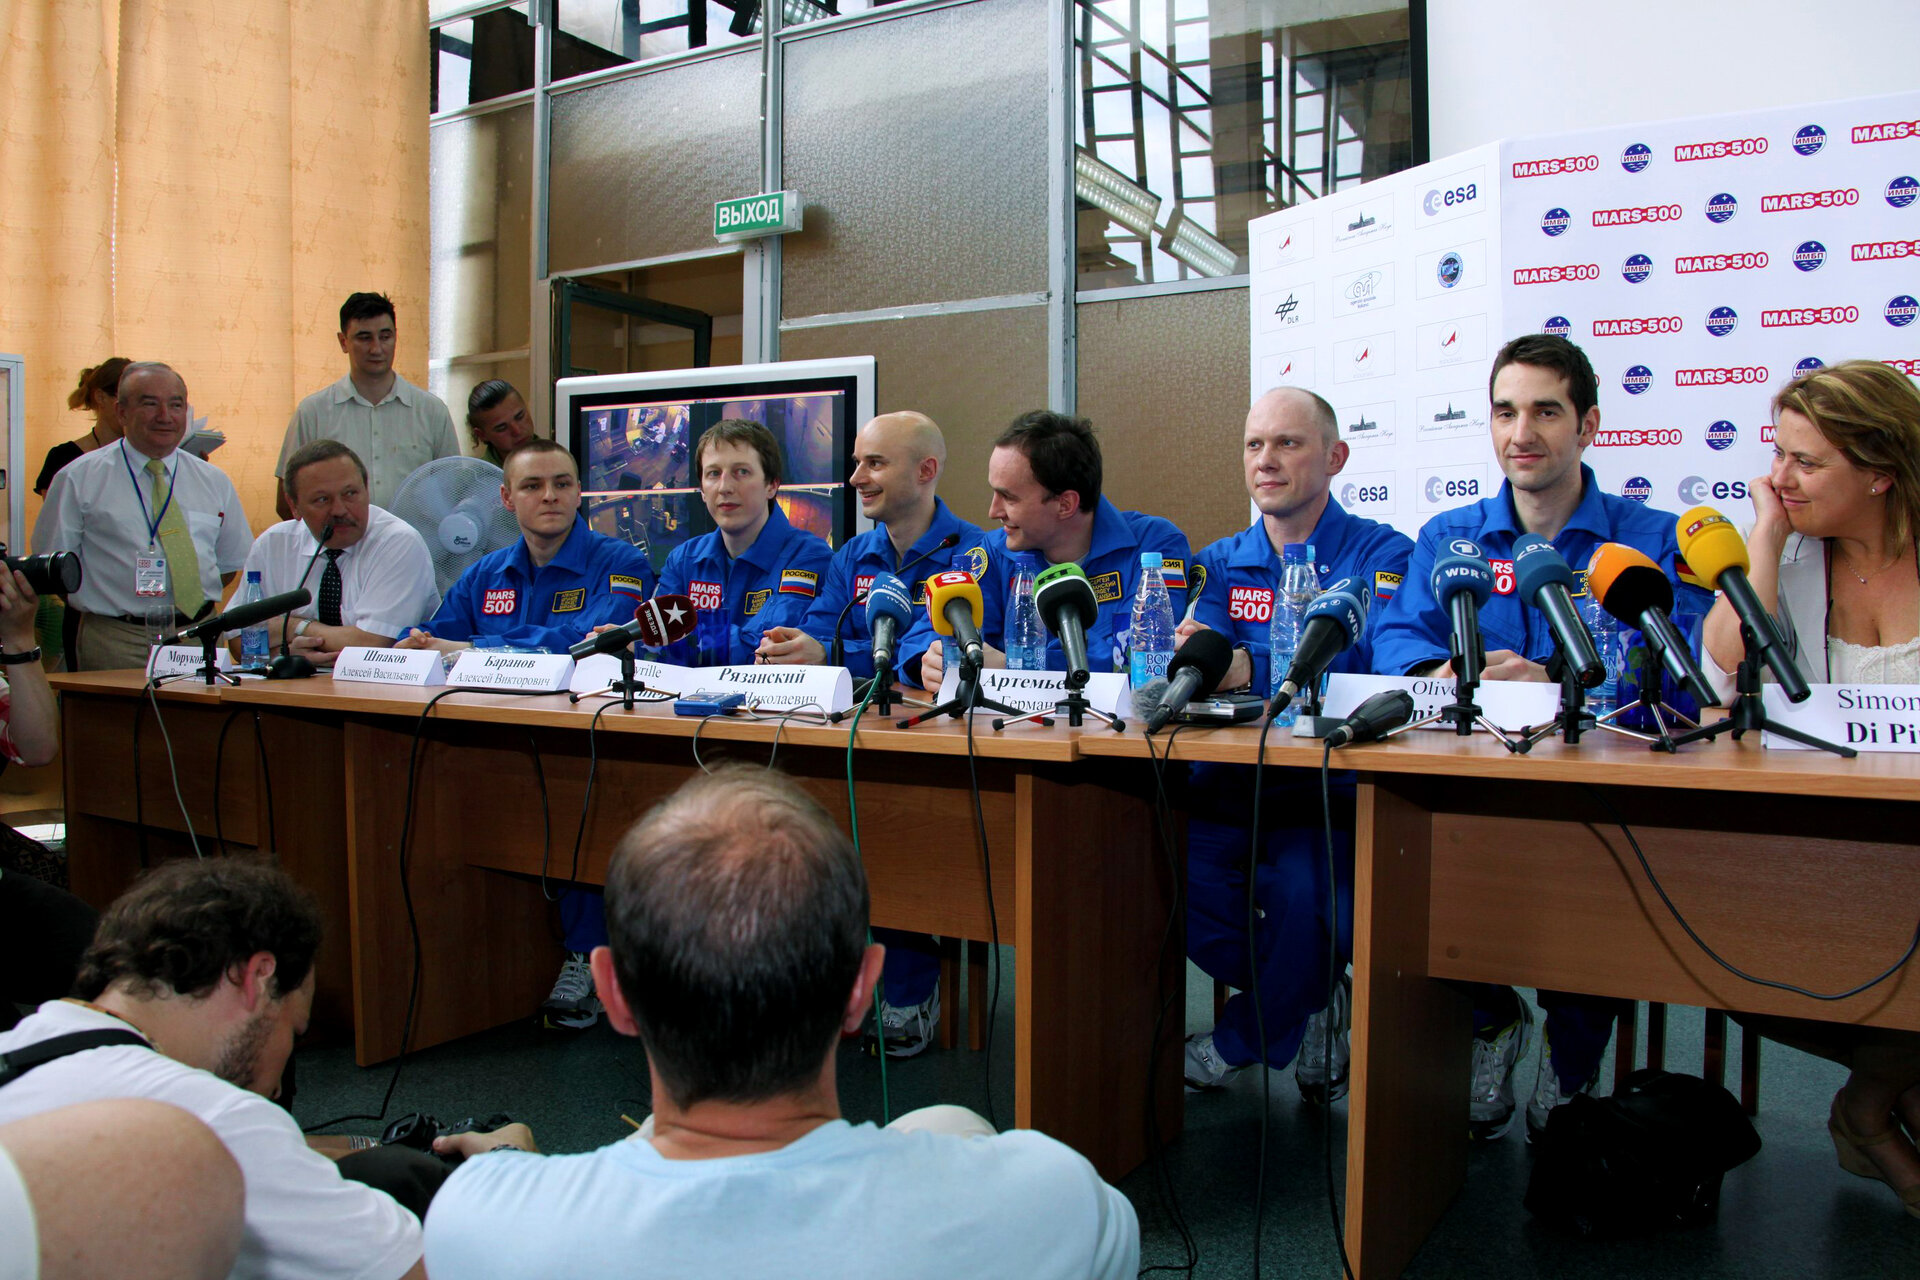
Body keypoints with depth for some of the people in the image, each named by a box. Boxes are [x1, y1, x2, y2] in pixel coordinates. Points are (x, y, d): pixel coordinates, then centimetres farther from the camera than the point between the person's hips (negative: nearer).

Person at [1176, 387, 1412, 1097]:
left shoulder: (1382, 554, 0)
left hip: (1332, 794, -4)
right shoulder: (1221, 562, 15)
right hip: (1230, 785, 4)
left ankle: (1243, 1041, 3)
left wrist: (1250, 670, -34)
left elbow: (1376, 668, -19)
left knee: (1304, 885, -33)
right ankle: (1307, 997, 3)